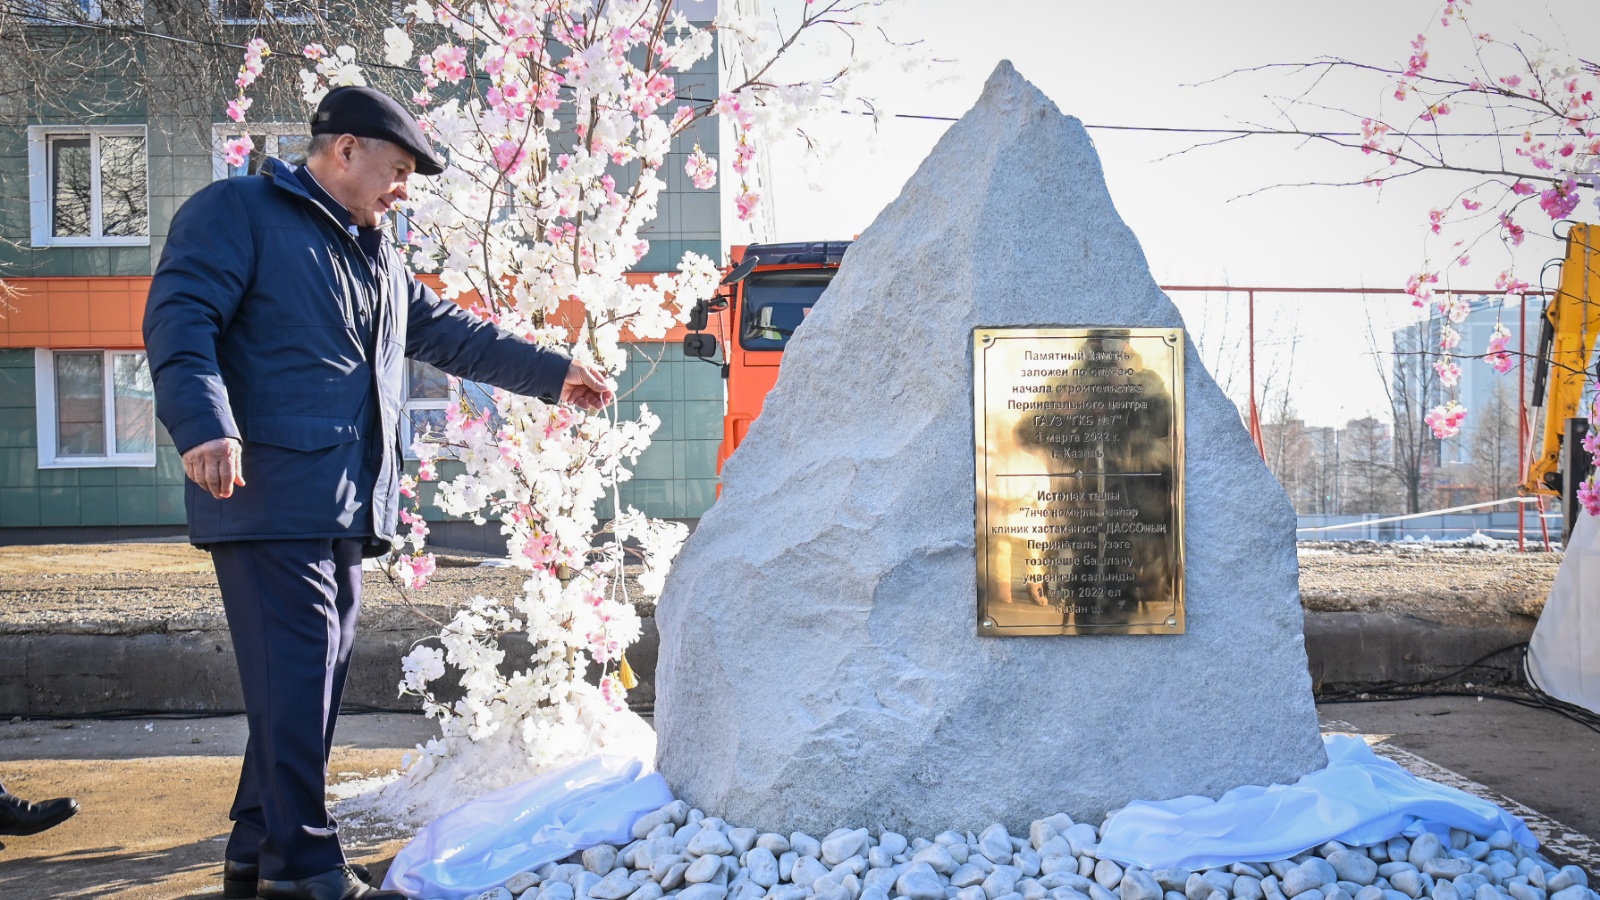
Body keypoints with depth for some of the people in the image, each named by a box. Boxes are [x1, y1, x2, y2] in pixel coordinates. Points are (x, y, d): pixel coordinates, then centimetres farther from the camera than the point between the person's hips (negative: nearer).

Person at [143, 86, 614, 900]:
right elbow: (179, 317, -12)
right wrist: (204, 426, -26)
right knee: (296, 675, -10)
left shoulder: (378, 258, 27)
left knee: (312, 680, 10)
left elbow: (450, 334, 32)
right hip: (270, 497, -9)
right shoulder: (237, 212, 0)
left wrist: (554, 374, 30)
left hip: (348, 510, 9)